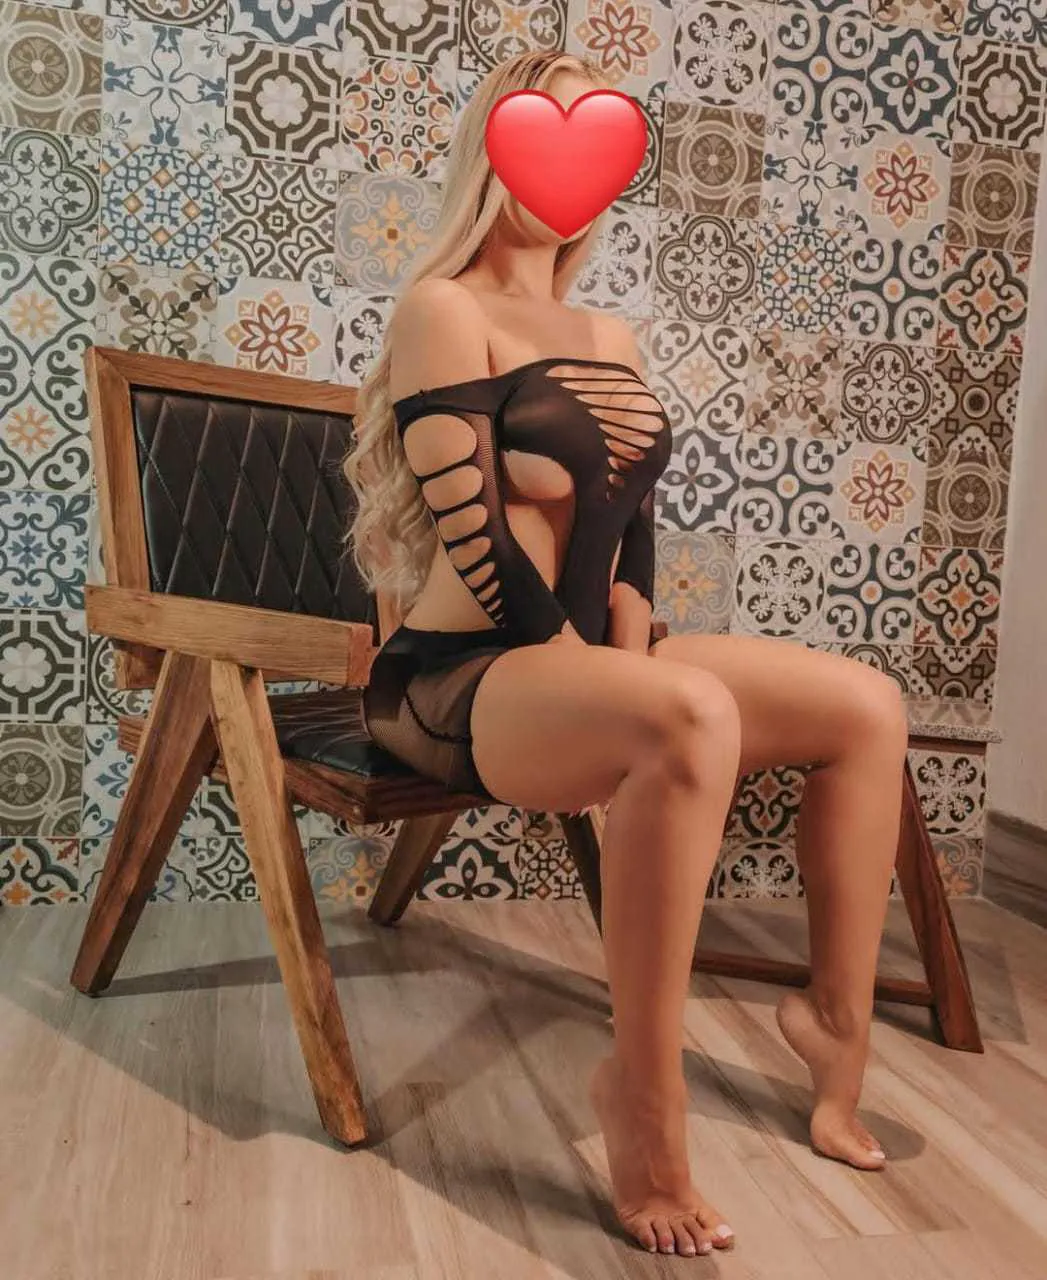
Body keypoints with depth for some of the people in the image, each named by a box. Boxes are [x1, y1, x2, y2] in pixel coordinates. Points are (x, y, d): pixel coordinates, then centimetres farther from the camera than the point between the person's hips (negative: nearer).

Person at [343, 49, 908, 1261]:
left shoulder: (610, 335, 18)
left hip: (582, 661, 8)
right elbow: (470, 530, -15)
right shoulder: (444, 310, -5)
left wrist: (632, 661, -3)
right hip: (457, 679, -8)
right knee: (691, 718, -37)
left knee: (868, 708, -2)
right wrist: (597, 676, -14)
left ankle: (838, 1019, 10)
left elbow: (632, 528, 13)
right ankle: (641, 1087, -21)